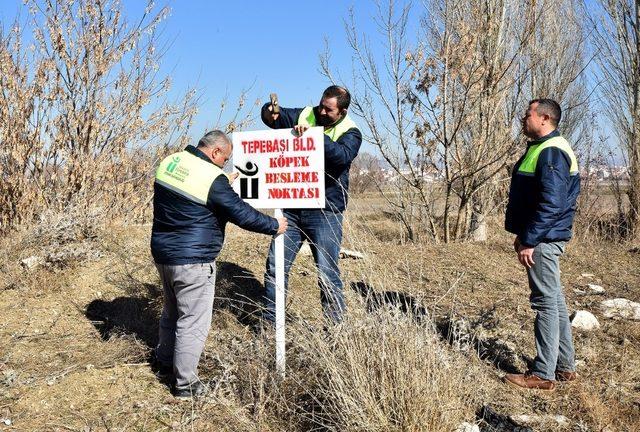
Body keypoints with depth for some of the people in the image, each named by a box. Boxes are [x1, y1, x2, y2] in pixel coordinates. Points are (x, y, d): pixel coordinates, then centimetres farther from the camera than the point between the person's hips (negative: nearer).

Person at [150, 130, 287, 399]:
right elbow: (241, 214, -15)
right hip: (192, 261, -8)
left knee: (172, 311, 26)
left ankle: (164, 359, 44)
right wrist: (274, 226, -1)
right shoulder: (213, 179, -20)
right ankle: (185, 384, 11)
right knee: (193, 323, 3)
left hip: (163, 253, 9)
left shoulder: (169, 162, 3)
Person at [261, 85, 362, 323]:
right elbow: (274, 117, 10)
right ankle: (270, 321, 23)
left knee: (327, 274, -3)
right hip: (291, 207, 4)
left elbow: (342, 155, -24)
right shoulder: (305, 116, 5)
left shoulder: (350, 133, -5)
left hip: (325, 213, -4)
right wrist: (270, 111, -13)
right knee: (275, 266, 8)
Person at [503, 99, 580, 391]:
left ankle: (543, 374, 5)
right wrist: (523, 234, 19)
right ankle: (565, 366, 26)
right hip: (542, 239, 11)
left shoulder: (551, 152, -17)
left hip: (543, 242, -11)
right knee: (554, 301, 15)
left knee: (546, 303, -4)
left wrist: (529, 241, -22)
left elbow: (551, 203, -24)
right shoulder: (540, 148, 16)